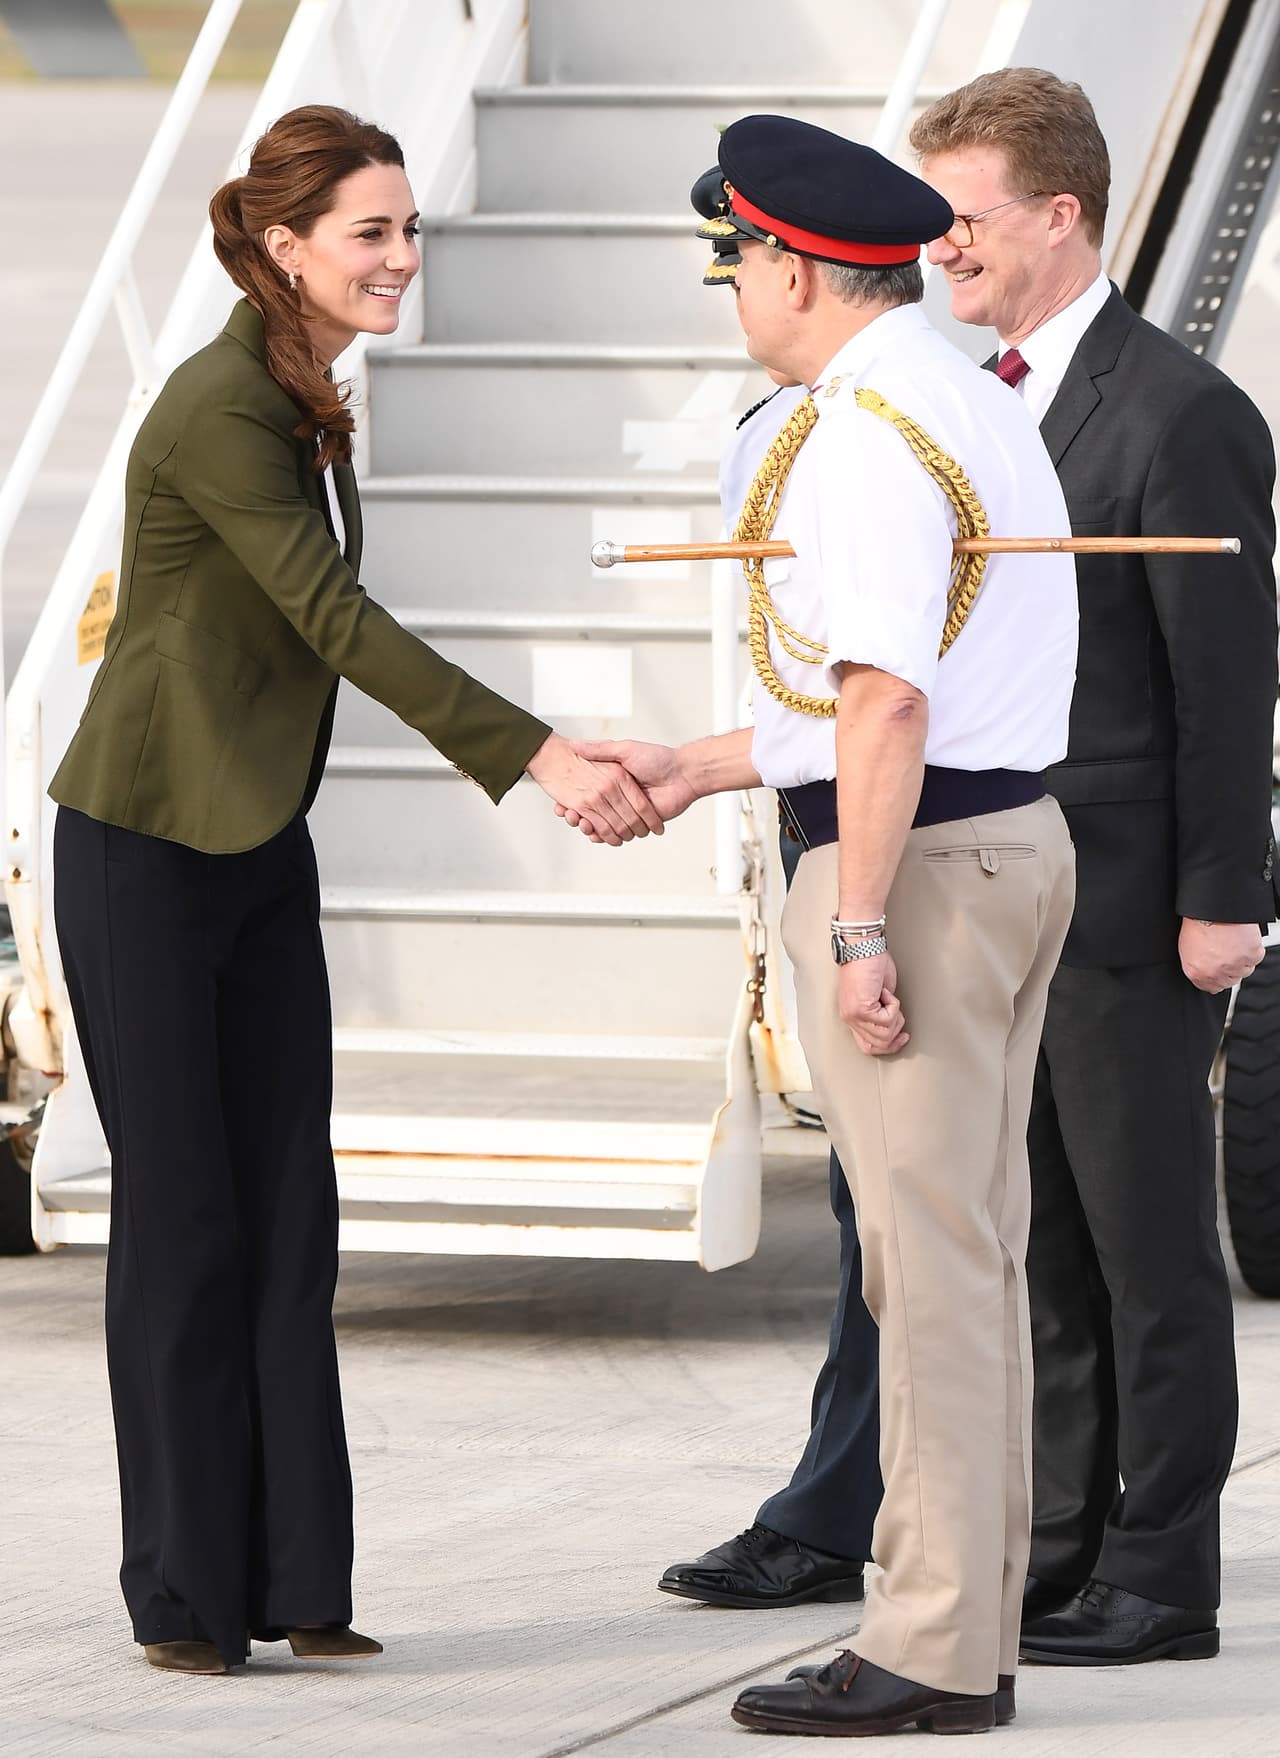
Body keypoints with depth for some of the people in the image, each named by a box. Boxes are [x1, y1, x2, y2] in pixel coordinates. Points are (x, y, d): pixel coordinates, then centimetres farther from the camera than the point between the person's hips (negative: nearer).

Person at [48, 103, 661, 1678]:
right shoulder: (216, 411, -20)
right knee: (181, 1220, -2)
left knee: (288, 1214, 6)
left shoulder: (311, 404, 8)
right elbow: (340, 622, -26)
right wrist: (538, 755, -30)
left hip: (260, 843, 8)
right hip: (142, 850, -8)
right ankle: (182, 1593, 7)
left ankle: (290, 1580, 10)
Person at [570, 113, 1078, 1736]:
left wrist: (857, 928, -23)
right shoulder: (979, 408, 17)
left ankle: (932, 1653, -4)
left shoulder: (863, 438, -16)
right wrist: (697, 768, 24)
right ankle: (973, 1613, 18)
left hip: (917, 866, -10)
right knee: (978, 1251, 12)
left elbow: (886, 704, -23)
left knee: (924, 1256, -7)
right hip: (1012, 842, 10)